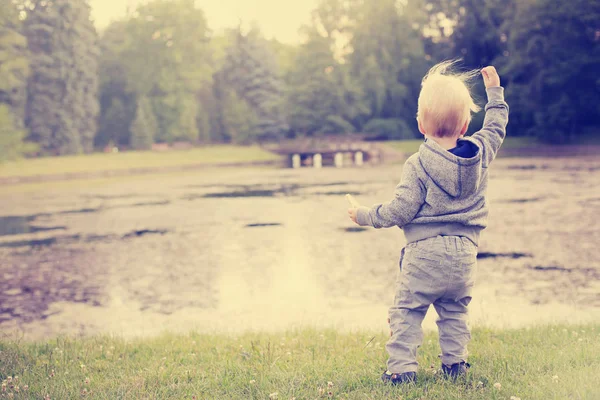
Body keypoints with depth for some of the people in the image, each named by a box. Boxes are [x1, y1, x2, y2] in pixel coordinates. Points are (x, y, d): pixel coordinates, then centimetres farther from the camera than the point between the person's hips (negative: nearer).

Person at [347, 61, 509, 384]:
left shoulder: (418, 165, -12)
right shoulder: (481, 152, 1)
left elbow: (401, 210, -14)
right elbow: (497, 127, 22)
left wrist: (364, 215, -1)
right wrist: (495, 91, 33)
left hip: (424, 252, -5)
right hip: (464, 252, 5)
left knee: (406, 312, 3)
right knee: (454, 311, 21)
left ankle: (401, 367, 2)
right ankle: (454, 363, 23)